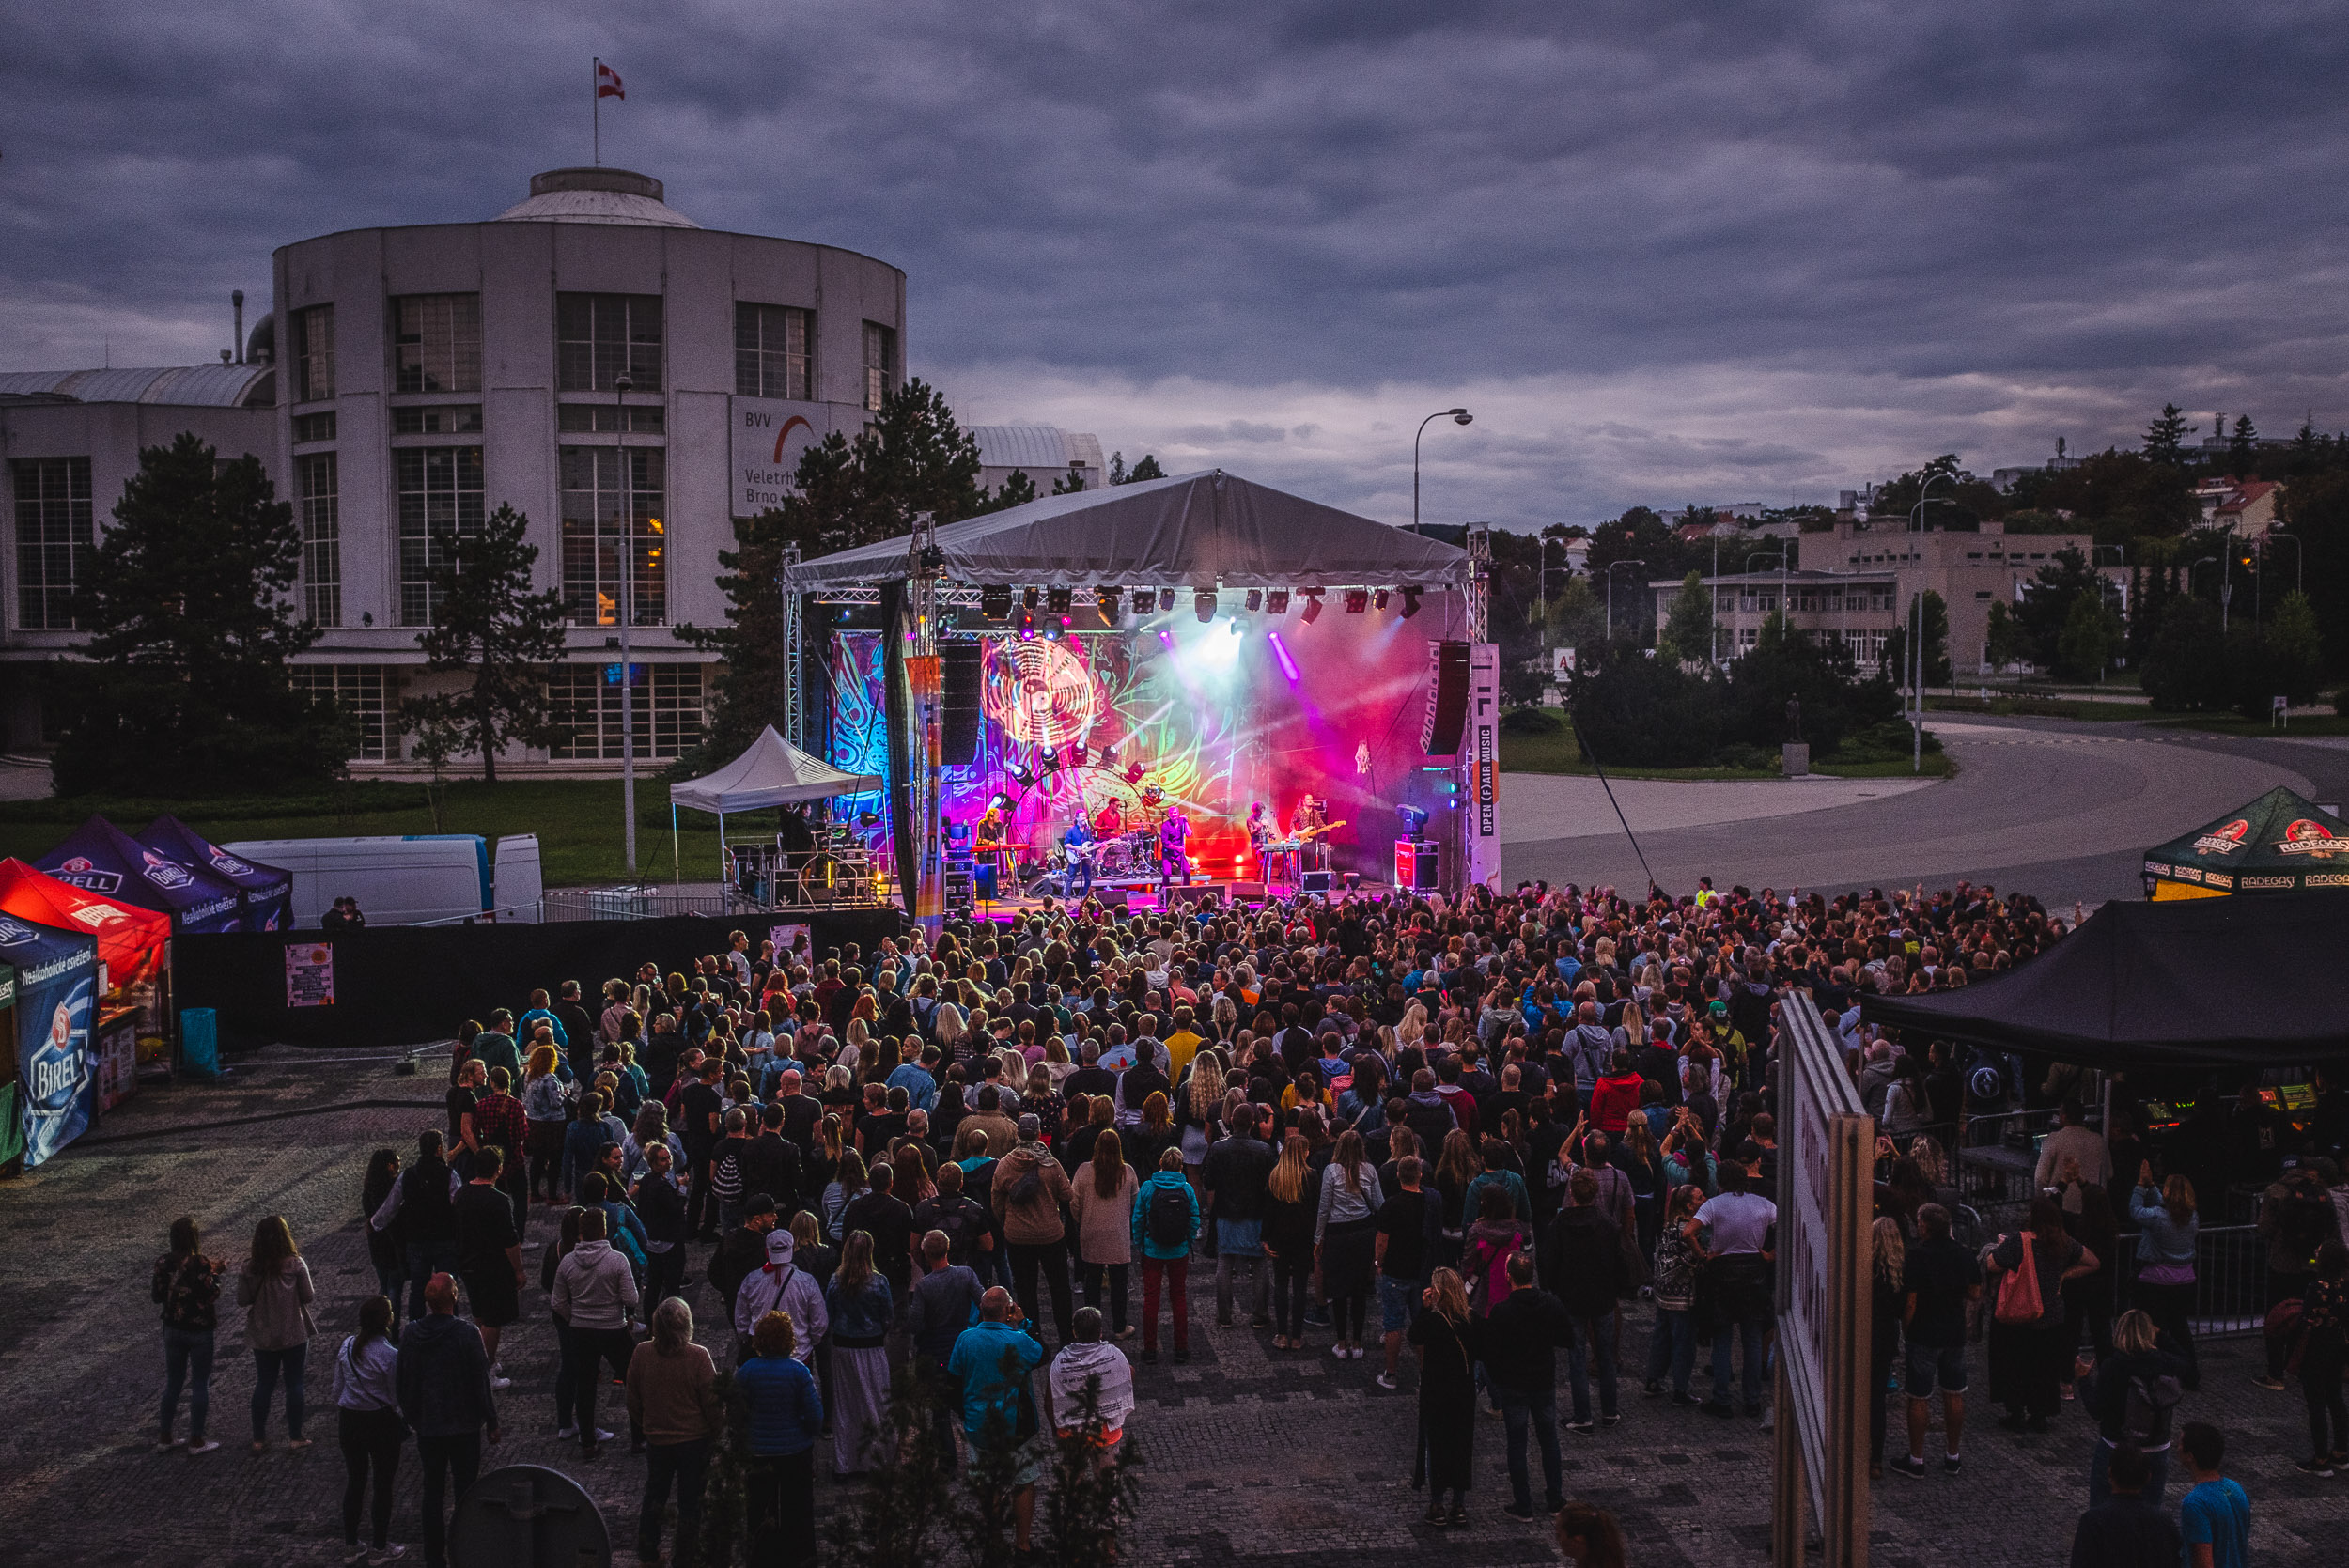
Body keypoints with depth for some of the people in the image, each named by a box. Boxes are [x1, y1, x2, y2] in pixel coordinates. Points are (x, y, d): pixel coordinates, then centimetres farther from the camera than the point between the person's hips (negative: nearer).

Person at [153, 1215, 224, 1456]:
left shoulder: (163, 1263, -4)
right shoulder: (202, 1265, -20)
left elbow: (157, 1297, 5)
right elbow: (210, 1298, -20)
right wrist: (216, 1274, -6)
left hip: (173, 1330, 5)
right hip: (199, 1331, -5)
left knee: (172, 1383, 17)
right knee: (200, 1384, 6)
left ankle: (165, 1438, 22)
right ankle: (196, 1440, 10)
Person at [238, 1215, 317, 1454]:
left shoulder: (250, 1267, -8)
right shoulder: (295, 1264, -16)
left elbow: (242, 1300, -4)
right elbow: (308, 1296, -11)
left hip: (262, 1336, 3)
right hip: (293, 1335, -3)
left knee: (264, 1385, 15)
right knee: (294, 1384, 9)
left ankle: (259, 1439, 19)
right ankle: (295, 1437, 14)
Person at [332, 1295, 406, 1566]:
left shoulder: (347, 1346, -4)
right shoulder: (390, 1355, -20)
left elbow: (338, 1388, 7)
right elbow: (397, 1397, -13)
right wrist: (404, 1430, 0)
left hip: (350, 1421, 5)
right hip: (381, 1422, -5)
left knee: (354, 1481, 18)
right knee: (383, 1484, 9)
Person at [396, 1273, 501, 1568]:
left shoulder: (411, 1334, -6)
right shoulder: (467, 1334, -18)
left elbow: (402, 1379, 3)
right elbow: (481, 1381, -13)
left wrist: (410, 1416, 18)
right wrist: (491, 1422, -3)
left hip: (427, 1426, 3)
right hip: (464, 1424, -3)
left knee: (433, 1491, 14)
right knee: (465, 1490, 7)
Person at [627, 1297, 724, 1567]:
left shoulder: (642, 1353, -14)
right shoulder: (698, 1357, -23)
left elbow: (633, 1398, 0)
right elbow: (712, 1401, -16)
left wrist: (640, 1425, 17)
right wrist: (719, 1431, 2)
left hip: (656, 1439, 3)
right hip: (694, 1439, -3)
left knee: (654, 1494, 24)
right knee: (690, 1500, 13)